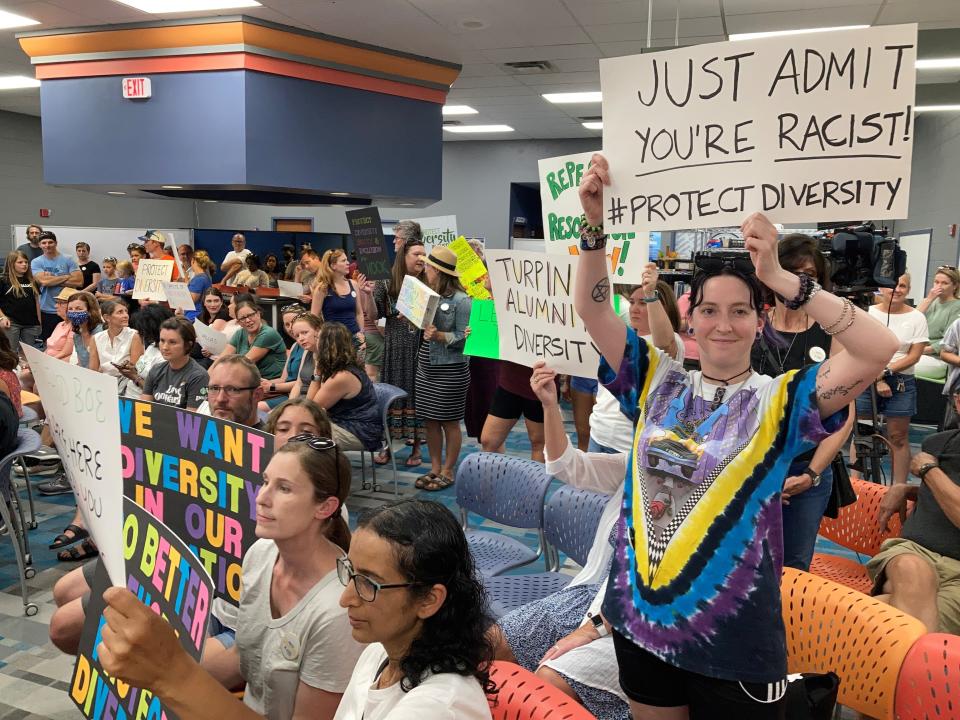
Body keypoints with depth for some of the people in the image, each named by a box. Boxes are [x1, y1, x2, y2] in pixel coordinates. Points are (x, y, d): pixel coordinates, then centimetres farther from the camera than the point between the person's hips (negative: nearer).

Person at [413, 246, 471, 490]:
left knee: (450, 422, 4)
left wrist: (439, 336, -26)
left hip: (450, 369, -7)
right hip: (426, 367, 7)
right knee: (430, 420, 11)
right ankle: (435, 469, 23)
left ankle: (447, 471, 15)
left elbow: (464, 337, -14)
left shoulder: (461, 300, -12)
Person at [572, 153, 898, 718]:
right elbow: (591, 309, -3)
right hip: (640, 616, 3)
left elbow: (881, 349, -22)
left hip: (733, 631, -3)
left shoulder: (780, 400, -9)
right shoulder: (658, 382, 0)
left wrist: (779, 278, -27)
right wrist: (595, 224, -16)